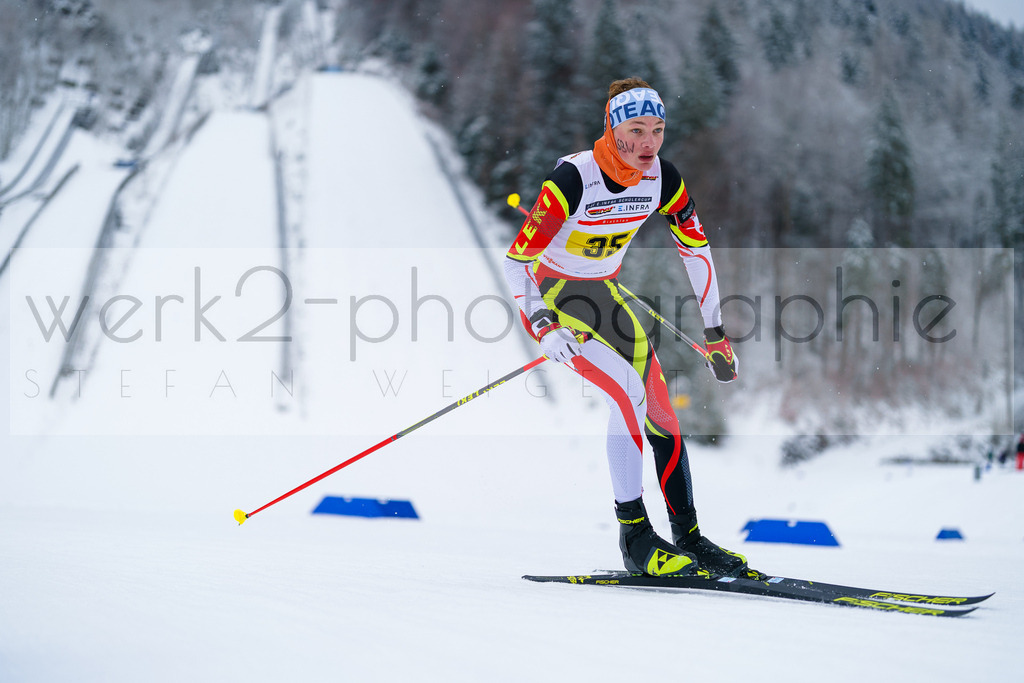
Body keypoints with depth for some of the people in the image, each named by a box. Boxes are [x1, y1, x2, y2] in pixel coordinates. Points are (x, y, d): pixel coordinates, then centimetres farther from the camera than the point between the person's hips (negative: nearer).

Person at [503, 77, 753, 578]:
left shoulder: (662, 178, -11)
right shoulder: (573, 179, -28)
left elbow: (695, 248, 4)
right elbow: (516, 260, -25)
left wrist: (715, 333, 6)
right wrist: (545, 328, -38)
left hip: (602, 294, 6)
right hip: (550, 299, -6)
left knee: (660, 410, 0)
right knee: (628, 390, -24)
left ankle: (689, 539, 13)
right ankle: (635, 539, -18)